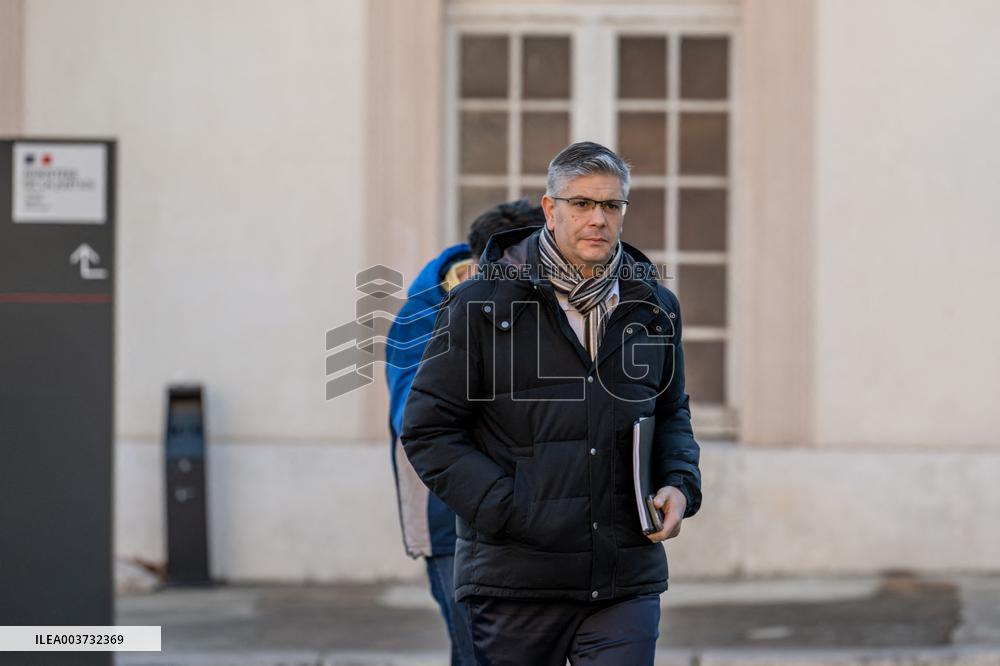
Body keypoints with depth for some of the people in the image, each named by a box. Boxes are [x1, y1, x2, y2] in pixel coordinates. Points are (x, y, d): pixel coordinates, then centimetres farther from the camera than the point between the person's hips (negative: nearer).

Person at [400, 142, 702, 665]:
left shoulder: (653, 307, 12)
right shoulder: (482, 304, -2)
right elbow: (428, 431, -3)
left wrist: (680, 484, 4)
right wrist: (510, 513, -13)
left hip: (626, 583, 2)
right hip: (517, 580, -2)